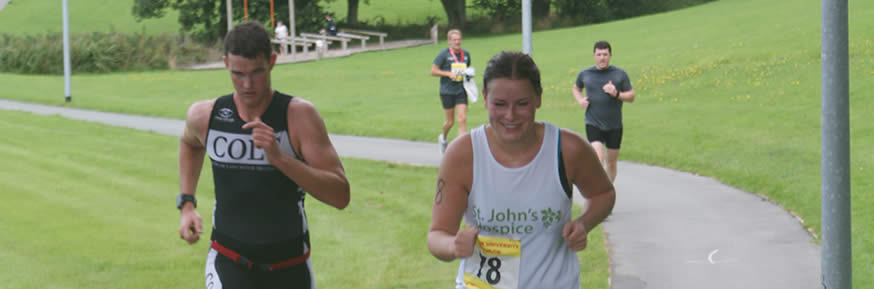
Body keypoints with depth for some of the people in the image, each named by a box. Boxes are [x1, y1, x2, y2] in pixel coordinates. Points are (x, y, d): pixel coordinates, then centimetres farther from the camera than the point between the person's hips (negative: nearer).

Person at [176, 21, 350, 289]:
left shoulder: (299, 115, -14)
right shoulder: (205, 116, -5)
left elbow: (340, 196, -22)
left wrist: (279, 157, -32)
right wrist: (186, 204, 11)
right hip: (229, 267, 0)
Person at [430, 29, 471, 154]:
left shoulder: (466, 54, 6)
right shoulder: (444, 54, -7)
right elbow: (433, 71, -7)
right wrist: (449, 74, -18)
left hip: (461, 91, 3)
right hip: (447, 91, -3)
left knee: (462, 119, -9)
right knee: (450, 121, 7)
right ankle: (443, 137, 38)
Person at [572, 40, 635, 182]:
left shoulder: (620, 74, 0)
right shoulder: (585, 74, 2)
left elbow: (631, 96, 2)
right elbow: (576, 88, 23)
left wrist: (616, 94, -18)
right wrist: (580, 100, 1)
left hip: (614, 126, 1)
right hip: (593, 124, -1)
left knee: (611, 163, 12)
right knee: (598, 159, -20)